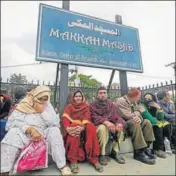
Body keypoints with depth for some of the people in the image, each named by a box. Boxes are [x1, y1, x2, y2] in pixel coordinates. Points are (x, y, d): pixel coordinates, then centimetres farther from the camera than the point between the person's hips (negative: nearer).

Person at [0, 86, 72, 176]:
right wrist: (30, 129, -27)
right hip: (24, 135, -1)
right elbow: (12, 121, -13)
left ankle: (62, 165, -17)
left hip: (42, 136, 1)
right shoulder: (24, 105, -2)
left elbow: (55, 123, -7)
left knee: (55, 131, -24)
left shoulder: (48, 106, 3)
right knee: (13, 133, -28)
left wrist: (42, 111, -16)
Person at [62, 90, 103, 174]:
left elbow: (87, 118, -2)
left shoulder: (86, 107, 17)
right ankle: (73, 160, -29)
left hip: (83, 128, 1)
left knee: (91, 127, -32)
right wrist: (67, 128, -28)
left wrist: (82, 127, -25)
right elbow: (65, 118, -5)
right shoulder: (69, 106, 14)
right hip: (73, 126, -1)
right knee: (74, 132, -36)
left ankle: (94, 159, -27)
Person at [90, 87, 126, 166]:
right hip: (98, 126, -4)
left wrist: (119, 122, -26)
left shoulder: (111, 104, 7)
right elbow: (94, 118, -16)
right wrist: (105, 121, -34)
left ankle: (115, 152, -7)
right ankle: (102, 154, -18)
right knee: (103, 128, -36)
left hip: (110, 125, 4)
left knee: (120, 126, -23)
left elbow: (116, 116, -2)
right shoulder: (92, 105, -4)